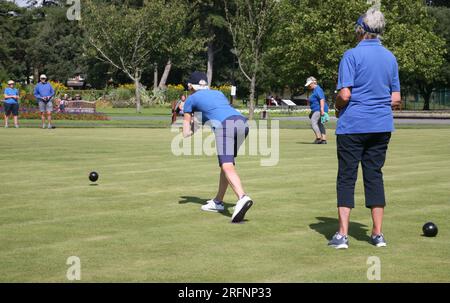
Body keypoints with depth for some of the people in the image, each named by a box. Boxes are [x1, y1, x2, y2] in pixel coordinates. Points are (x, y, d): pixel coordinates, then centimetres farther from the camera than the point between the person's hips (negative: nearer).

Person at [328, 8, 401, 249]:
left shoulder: (352, 55, -11)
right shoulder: (390, 58, 8)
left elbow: (345, 94, -16)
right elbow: (395, 99, 9)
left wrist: (338, 106, 4)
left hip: (353, 125, -5)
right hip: (381, 126, 5)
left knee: (346, 178, 1)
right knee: (374, 176, 10)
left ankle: (342, 235, -4)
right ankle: (378, 234, 9)